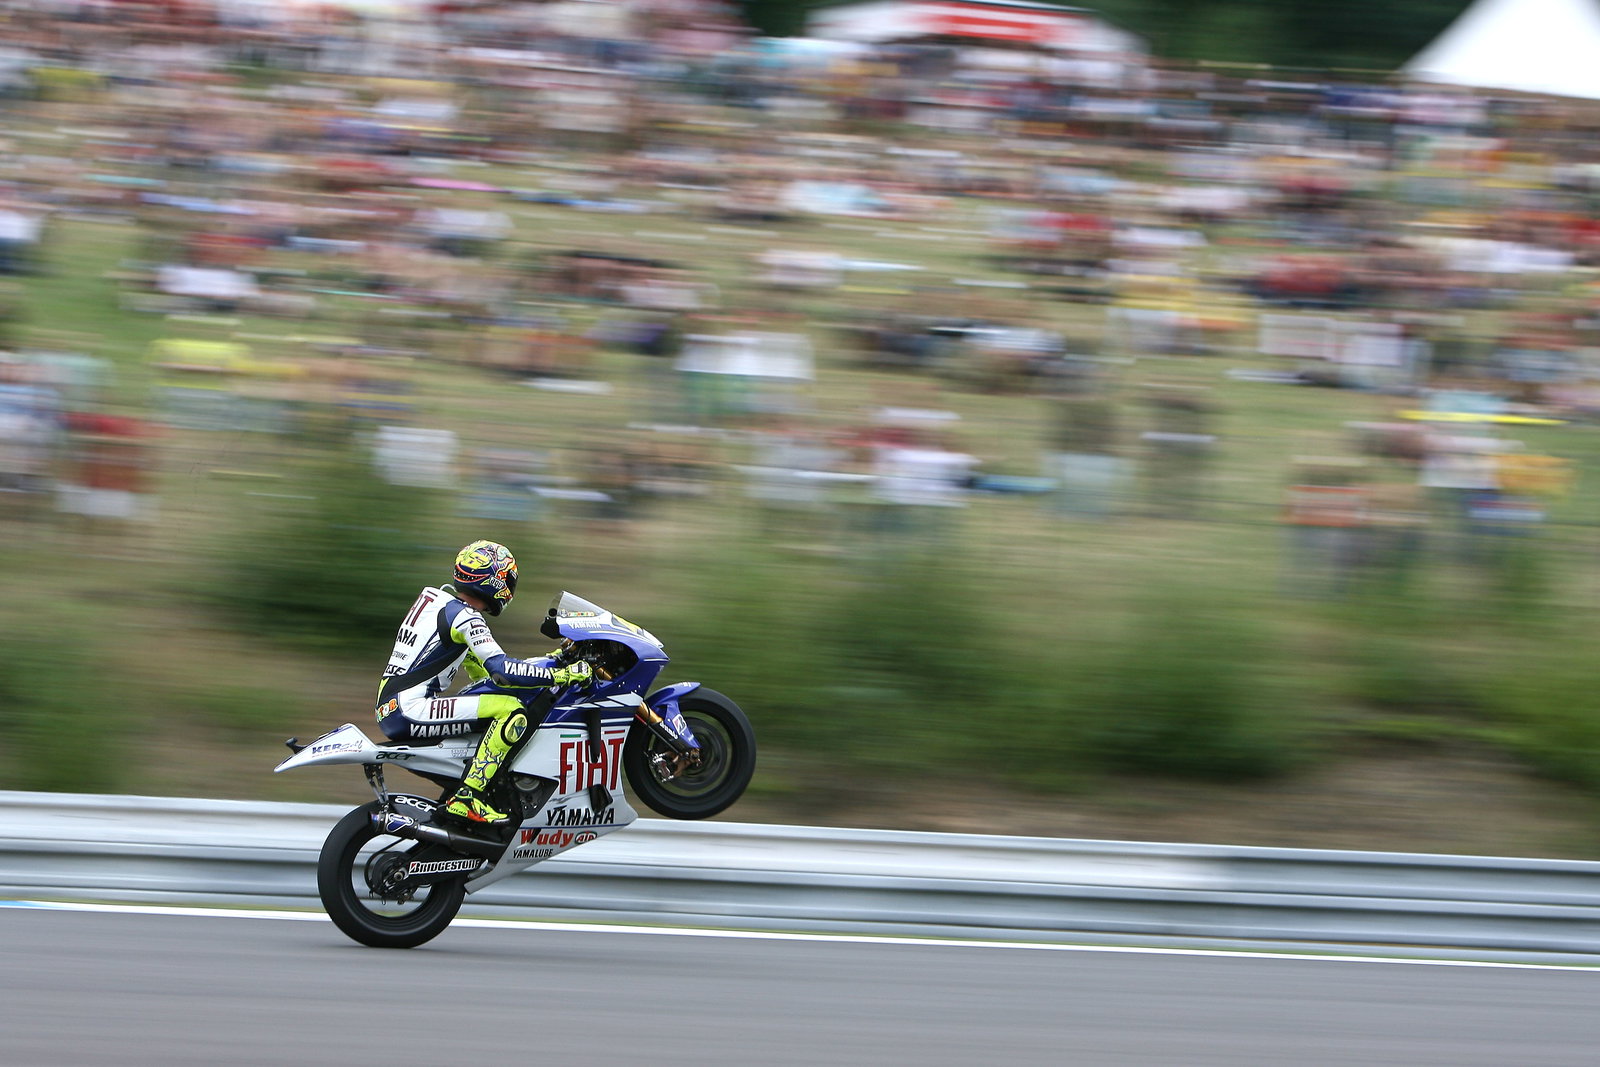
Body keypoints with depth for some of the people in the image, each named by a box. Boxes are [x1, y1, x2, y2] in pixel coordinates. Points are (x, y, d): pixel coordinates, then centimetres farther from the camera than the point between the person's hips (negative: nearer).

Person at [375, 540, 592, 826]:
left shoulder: (438, 596, 18)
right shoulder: (464, 617, -12)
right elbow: (501, 670, -21)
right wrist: (563, 675, -17)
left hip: (390, 708, 10)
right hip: (409, 710, -10)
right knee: (510, 711, -20)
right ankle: (467, 799, -22)